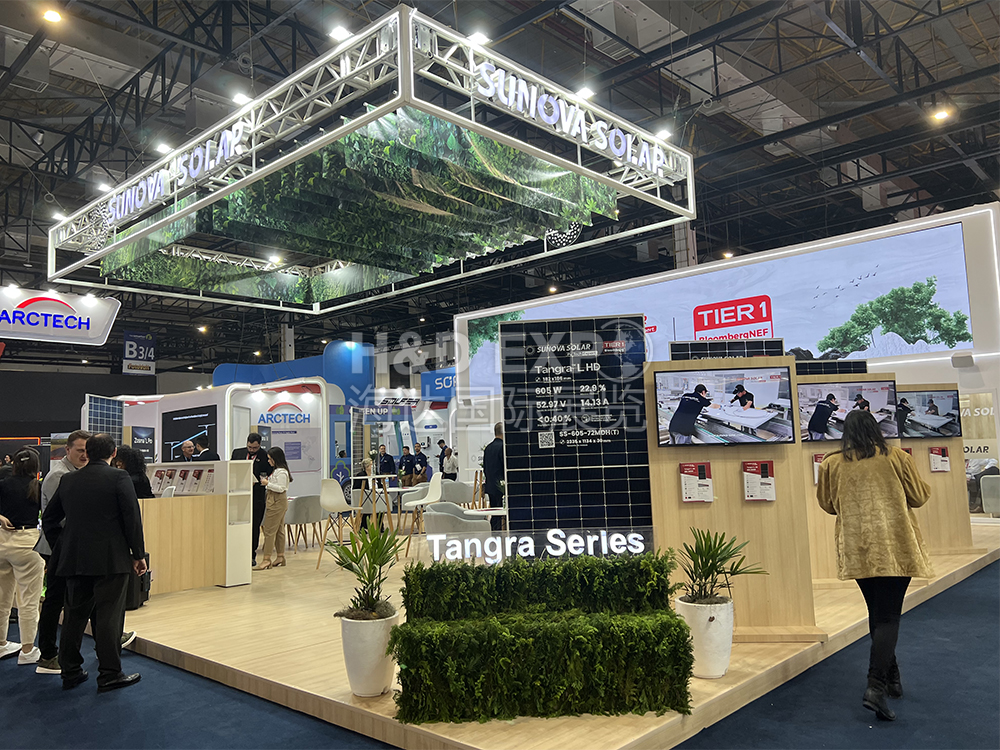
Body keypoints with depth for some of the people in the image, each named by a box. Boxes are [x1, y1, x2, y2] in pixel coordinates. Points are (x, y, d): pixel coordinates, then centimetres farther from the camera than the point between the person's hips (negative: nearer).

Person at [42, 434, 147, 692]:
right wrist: (138, 554, -4)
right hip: (111, 560, -5)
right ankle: (109, 675, 5)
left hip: (74, 561, 5)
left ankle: (70, 671, 24)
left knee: (75, 615, 15)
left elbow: (49, 518, 15)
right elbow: (132, 518, -12)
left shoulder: (68, 480, 8)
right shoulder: (119, 478, -9)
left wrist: (62, 549, 22)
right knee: (109, 616, 0)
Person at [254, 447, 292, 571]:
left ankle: (266, 560, -8)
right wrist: (267, 481, 7)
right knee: (279, 530, 13)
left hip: (277, 502, -11)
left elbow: (281, 488, -20)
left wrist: (268, 483, -18)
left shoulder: (281, 472, -16)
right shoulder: (276, 470, 16)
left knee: (269, 530, -9)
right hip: (276, 502, 11)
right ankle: (280, 557, 20)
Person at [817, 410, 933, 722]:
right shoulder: (896, 457, -3)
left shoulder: (832, 463, 0)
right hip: (895, 547, -2)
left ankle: (891, 678, 29)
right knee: (889, 617, 0)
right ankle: (876, 686, -12)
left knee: (878, 613, 18)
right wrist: (925, 484, 27)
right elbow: (918, 497, 6)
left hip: (858, 550, 2)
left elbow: (827, 504, 10)